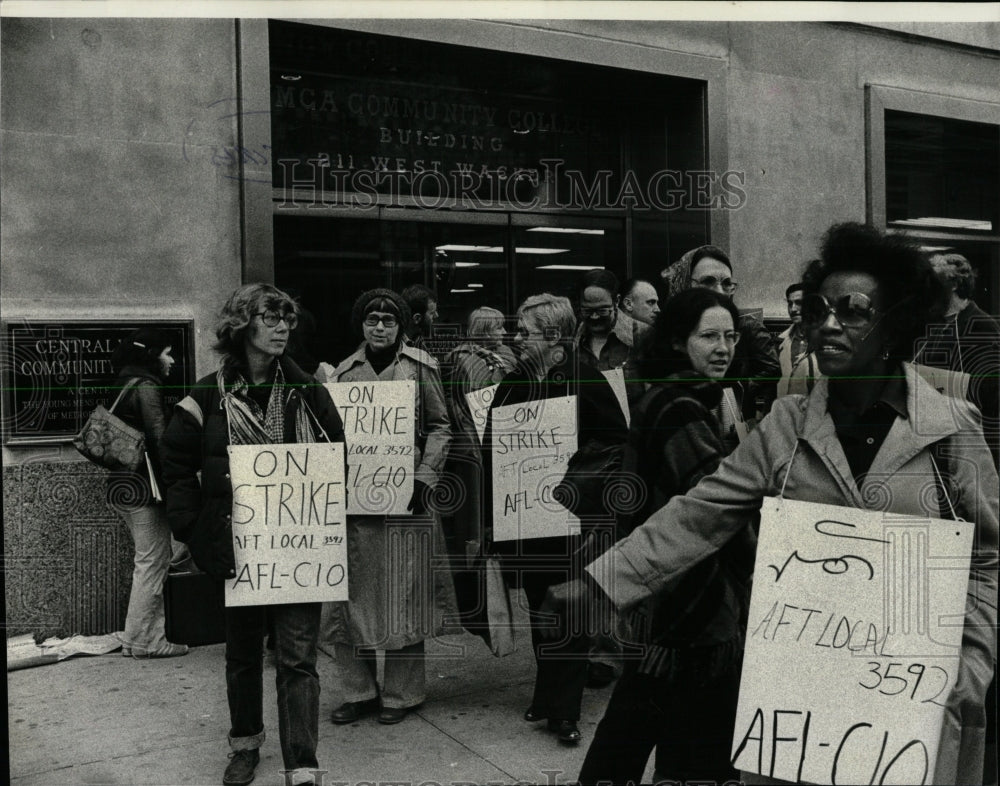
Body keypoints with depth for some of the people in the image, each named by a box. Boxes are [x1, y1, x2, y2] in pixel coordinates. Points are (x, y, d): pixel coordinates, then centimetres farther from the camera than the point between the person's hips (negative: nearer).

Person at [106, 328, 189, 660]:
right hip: (143, 485, -10)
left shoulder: (126, 385, 17)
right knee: (152, 561, -3)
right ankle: (141, 640, 3)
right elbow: (158, 438, -18)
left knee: (150, 559, 16)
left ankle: (153, 630, 22)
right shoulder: (146, 386, -12)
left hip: (123, 485, 10)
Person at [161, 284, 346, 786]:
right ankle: (245, 744, 36)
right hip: (236, 547, 1)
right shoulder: (210, 396, -2)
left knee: (297, 656, -3)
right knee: (242, 650, 17)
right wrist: (195, 530, -6)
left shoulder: (307, 392, 2)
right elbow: (177, 467, 2)